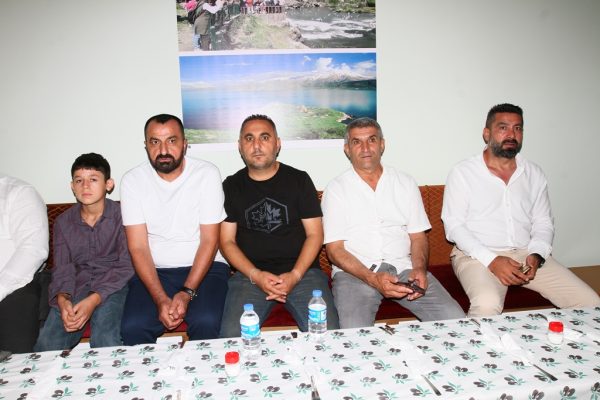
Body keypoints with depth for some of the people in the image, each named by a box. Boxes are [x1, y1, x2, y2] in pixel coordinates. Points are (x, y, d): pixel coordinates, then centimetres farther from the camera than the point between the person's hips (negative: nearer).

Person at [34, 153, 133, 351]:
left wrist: (94, 300, -23)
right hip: (77, 285, 4)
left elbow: (126, 266, -9)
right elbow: (62, 268, 4)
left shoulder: (120, 216, -5)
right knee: (46, 345, -17)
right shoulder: (63, 222, 9)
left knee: (105, 341, -29)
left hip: (112, 284, -3)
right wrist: (62, 299, -19)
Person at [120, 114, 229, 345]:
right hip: (153, 271, 2)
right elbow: (138, 247, -6)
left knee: (206, 323, -27)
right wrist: (160, 299, -18)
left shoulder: (207, 174, -7)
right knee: (132, 328, -22)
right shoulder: (132, 180, -3)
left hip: (204, 267, -1)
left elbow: (209, 241, -9)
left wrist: (187, 292, -19)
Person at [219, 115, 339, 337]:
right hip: (249, 274, 1)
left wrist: (295, 275, -11)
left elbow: (314, 234, 4)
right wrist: (255, 276, -10)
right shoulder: (231, 186, 10)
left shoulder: (299, 179, 7)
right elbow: (227, 241, 6)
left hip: (302, 271, 0)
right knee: (232, 335, -23)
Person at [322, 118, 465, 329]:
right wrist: (372, 278, -17)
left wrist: (419, 269, -8)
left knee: (455, 319, -16)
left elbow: (418, 236, 13)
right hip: (355, 271, -3)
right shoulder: (336, 189, 3)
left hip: (403, 267, 4)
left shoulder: (406, 182, 14)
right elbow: (334, 249, -3)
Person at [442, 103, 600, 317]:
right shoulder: (463, 172, -1)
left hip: (526, 253, 5)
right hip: (477, 256, -5)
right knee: (488, 305, -34)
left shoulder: (534, 173, 14)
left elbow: (543, 223, 15)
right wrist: (491, 260, -18)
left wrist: (536, 255, -7)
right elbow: (454, 226, -7)